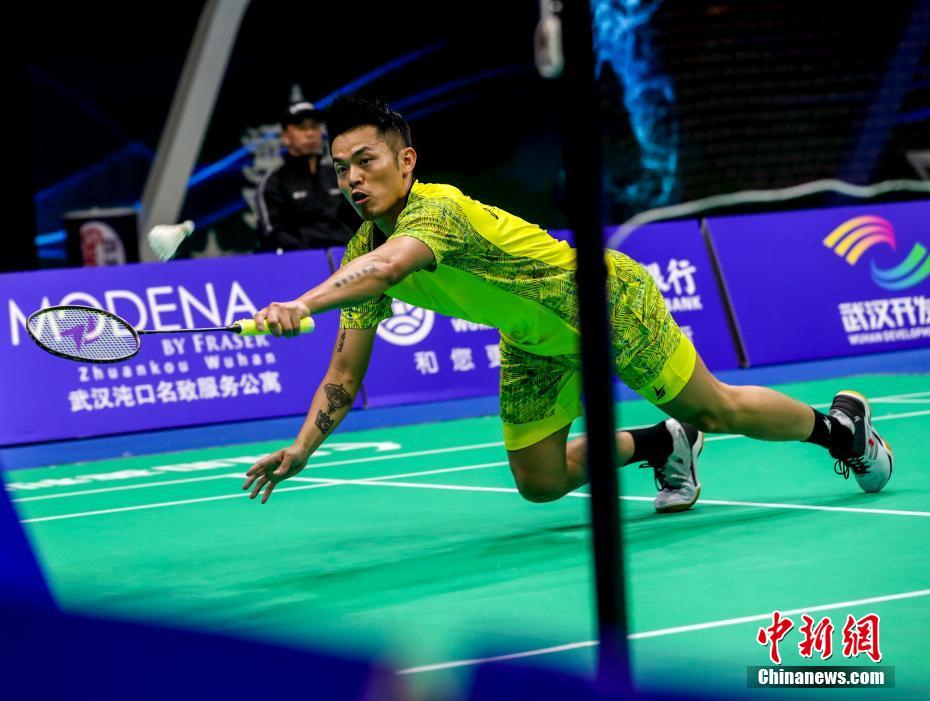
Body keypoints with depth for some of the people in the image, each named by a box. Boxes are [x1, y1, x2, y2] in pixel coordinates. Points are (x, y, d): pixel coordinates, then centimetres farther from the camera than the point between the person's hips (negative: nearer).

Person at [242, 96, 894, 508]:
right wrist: (301, 449, -17)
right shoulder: (360, 256, -11)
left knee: (717, 410, 3)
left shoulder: (435, 209, -35)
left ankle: (841, 422, 31)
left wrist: (302, 304, -73)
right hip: (534, 344, 7)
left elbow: (386, 267, -58)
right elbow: (345, 375, -5)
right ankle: (662, 446, 31)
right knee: (540, 483, 6)